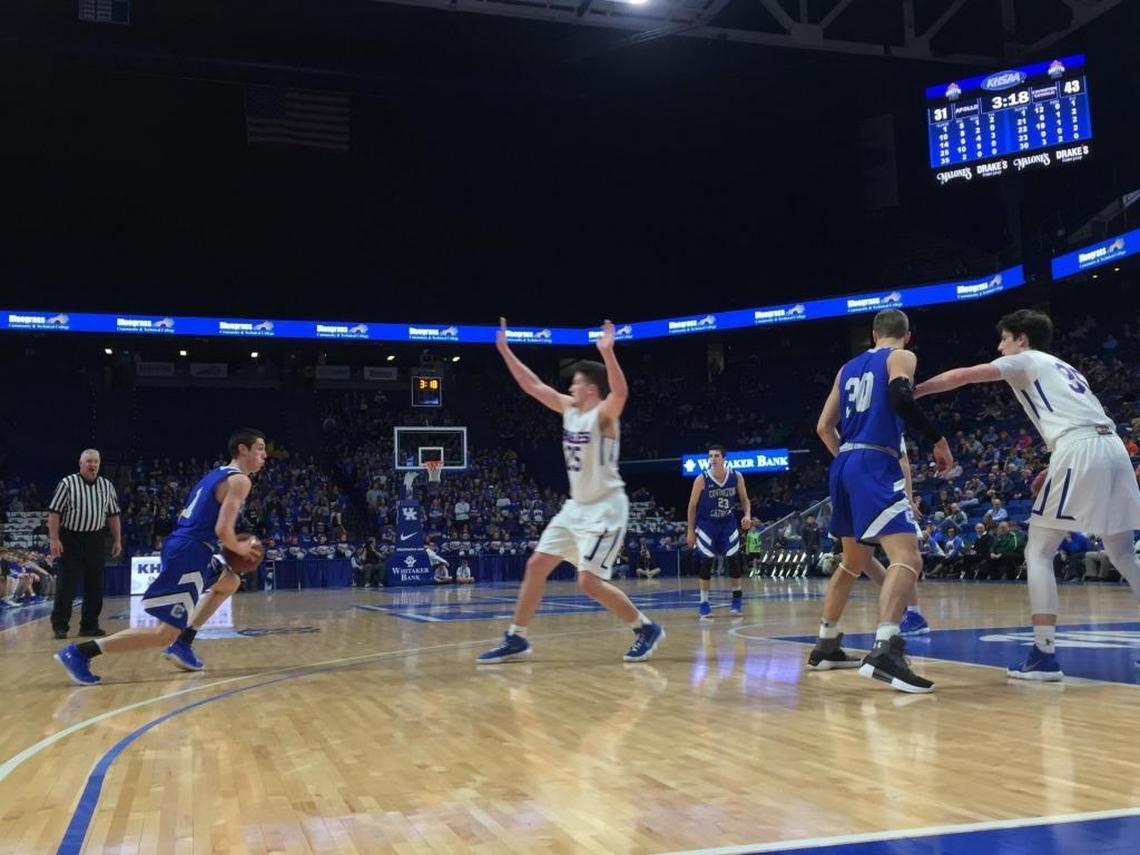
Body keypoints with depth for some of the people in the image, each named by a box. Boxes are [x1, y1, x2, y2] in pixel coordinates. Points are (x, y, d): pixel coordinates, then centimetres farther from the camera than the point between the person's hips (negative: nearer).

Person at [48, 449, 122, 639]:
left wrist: (117, 540, 8)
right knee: (67, 585, -3)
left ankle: (89, 625, 16)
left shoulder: (107, 486, 8)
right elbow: (54, 512, -7)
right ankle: (60, 625, 6)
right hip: (71, 540, -4)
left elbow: (113, 515, 12)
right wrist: (54, 539, -14)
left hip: (96, 540, 4)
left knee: (95, 586, 7)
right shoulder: (67, 483, -4)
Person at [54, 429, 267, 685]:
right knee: (164, 634, -8)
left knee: (229, 583, 30)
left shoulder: (216, 474, 21)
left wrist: (229, 545, 24)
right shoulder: (239, 480, -9)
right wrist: (239, 549, 0)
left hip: (179, 547, 10)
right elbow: (223, 530, -20)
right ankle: (79, 653, -10)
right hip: (189, 555, -10)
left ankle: (182, 644, 21)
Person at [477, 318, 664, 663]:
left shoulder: (604, 414, -15)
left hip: (605, 508, -9)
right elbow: (532, 386, 12)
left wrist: (607, 353, -50)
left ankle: (647, 629, 4)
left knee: (589, 582, -13)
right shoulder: (569, 409, 7)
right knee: (536, 565, 7)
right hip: (576, 506, 9)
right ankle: (516, 639, 16)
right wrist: (504, 349, 9)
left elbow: (621, 392, -38)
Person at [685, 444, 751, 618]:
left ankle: (737, 598, 13)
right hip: (706, 524, -2)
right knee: (706, 562, -7)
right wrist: (690, 530, -6)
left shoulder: (737, 477, -10)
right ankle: (704, 602, 4)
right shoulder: (701, 479, -17)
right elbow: (692, 505, -7)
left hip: (728, 523, 2)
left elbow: (744, 499, 4)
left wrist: (747, 515, -15)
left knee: (734, 559, -4)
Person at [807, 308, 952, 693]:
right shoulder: (902, 356, 4)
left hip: (843, 466, 8)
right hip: (875, 466, -8)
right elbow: (900, 398, -18)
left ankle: (825, 646, 28)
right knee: (907, 557, -16)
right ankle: (884, 651, -35)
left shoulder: (848, 367, 23)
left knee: (853, 561, 22)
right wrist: (938, 438, -10)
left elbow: (824, 426, 21)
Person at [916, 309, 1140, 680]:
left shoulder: (1025, 360, 11)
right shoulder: (1063, 368, 32)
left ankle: (1044, 654, -8)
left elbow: (961, 376, 0)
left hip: (1079, 450, -8)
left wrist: (909, 393, 8)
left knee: (1038, 553, -2)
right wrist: (1053, 471, 28)